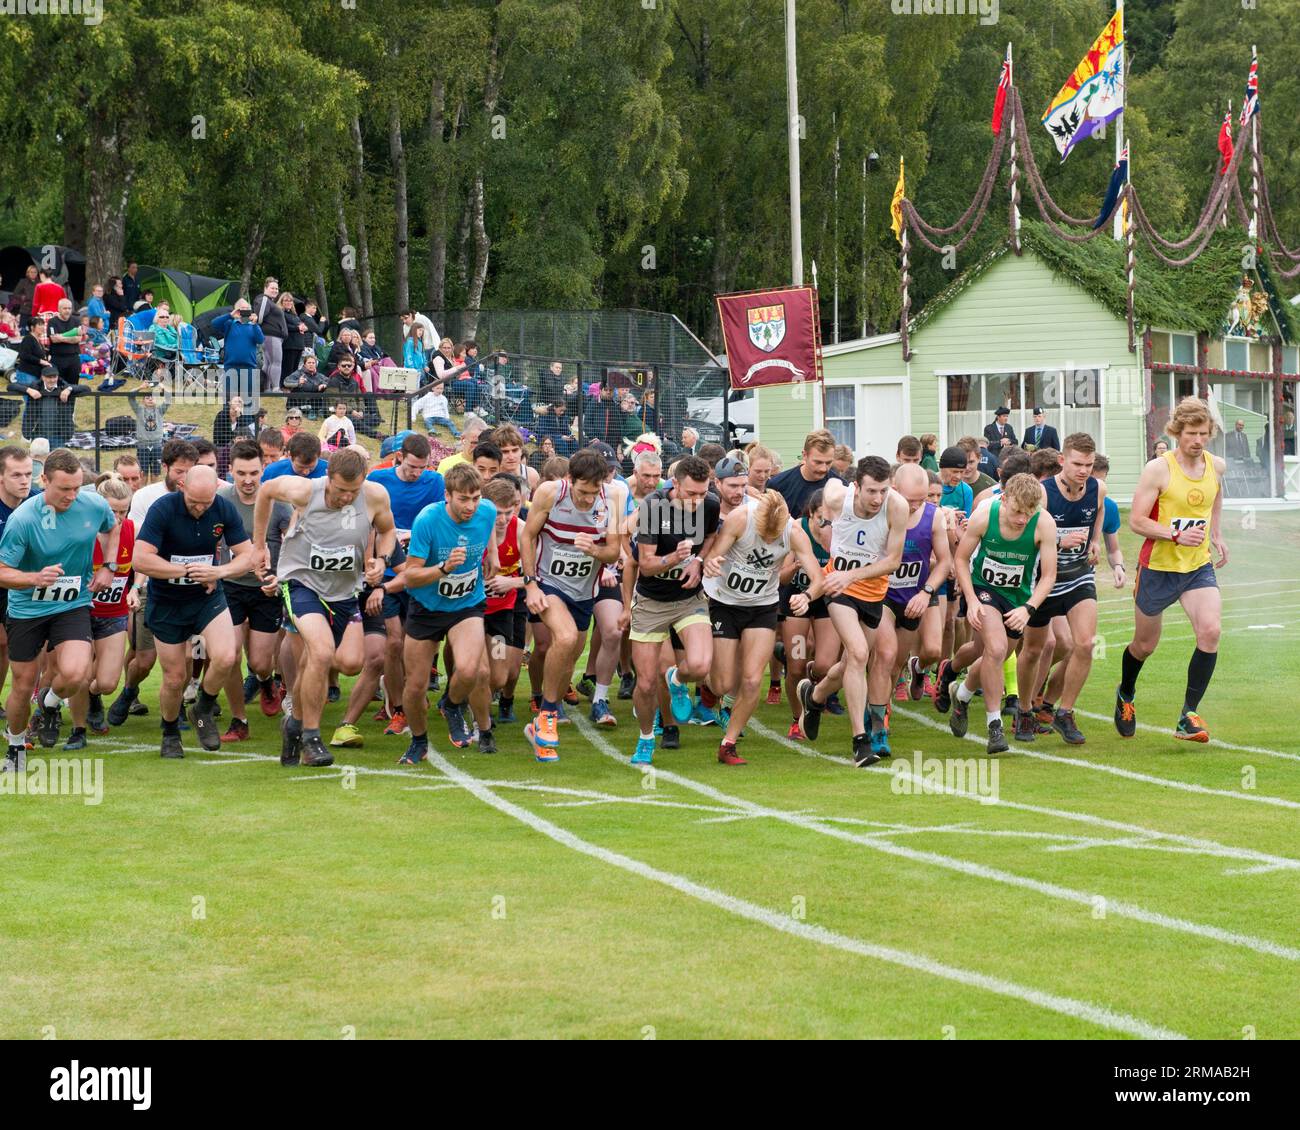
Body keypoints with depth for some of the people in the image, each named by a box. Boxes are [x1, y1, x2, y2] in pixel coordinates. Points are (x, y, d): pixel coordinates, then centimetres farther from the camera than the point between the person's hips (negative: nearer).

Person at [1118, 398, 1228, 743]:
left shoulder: (1216, 466, 1)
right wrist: (1177, 535, -28)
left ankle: (1188, 717, -13)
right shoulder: (1158, 469, -16)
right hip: (1158, 568, -3)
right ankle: (1125, 695, 45)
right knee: (1145, 645, 11)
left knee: (1210, 630, -20)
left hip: (1199, 567, 3)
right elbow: (1136, 521, -17)